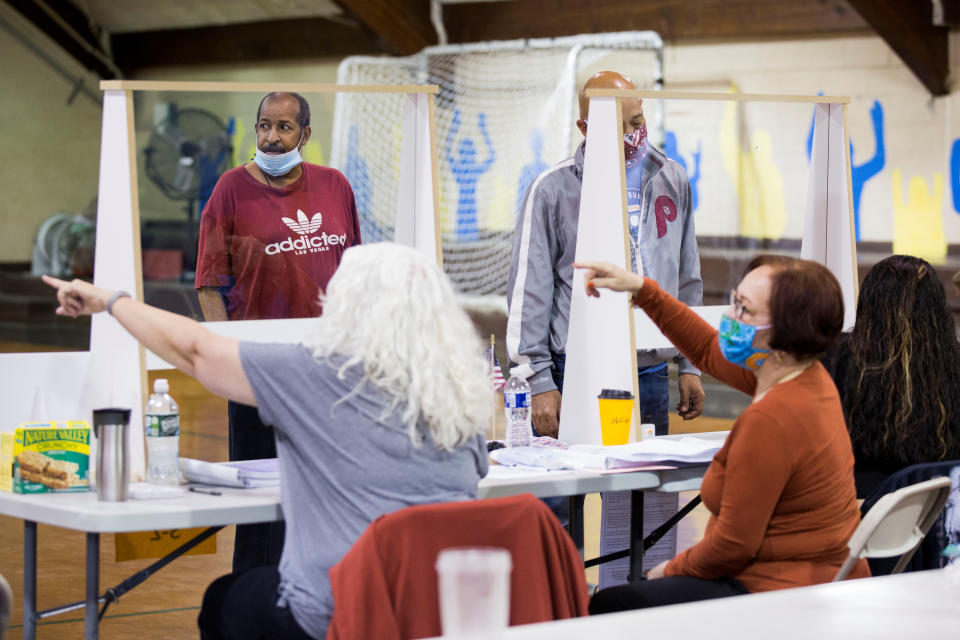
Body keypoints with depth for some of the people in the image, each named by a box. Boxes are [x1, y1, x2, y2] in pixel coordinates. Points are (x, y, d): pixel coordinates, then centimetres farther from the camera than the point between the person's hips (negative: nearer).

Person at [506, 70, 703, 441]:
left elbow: (687, 281, 17)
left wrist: (690, 366, 13)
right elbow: (529, 291, -4)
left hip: (651, 377, 4)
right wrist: (539, 382, -9)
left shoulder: (671, 181, 11)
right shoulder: (554, 189, -3)